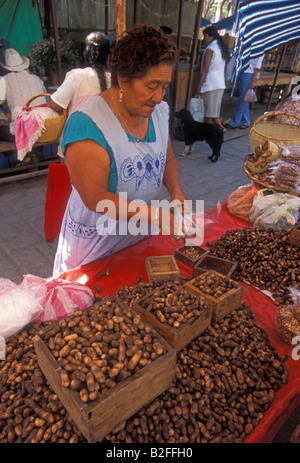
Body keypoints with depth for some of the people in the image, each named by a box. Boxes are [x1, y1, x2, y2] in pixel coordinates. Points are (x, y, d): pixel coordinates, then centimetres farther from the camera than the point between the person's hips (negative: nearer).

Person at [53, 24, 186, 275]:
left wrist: (176, 191, -9)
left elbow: (168, 158, 12)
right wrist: (161, 217, -31)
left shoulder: (159, 110, -1)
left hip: (144, 237, 6)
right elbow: (95, 199, -28)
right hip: (96, 246, -6)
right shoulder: (88, 122, -24)